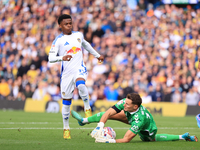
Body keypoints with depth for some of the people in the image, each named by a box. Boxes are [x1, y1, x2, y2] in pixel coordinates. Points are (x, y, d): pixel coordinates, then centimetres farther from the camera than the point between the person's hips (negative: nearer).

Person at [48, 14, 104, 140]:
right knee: (66, 101, 3)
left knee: (80, 85, -35)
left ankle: (87, 108, -15)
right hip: (67, 72, -1)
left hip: (80, 69, 1)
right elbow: (51, 58, -13)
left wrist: (97, 55, 39)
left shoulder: (79, 35, 9)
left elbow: (86, 45, 30)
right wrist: (62, 57, -33)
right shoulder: (58, 40, -4)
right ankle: (66, 128, 17)